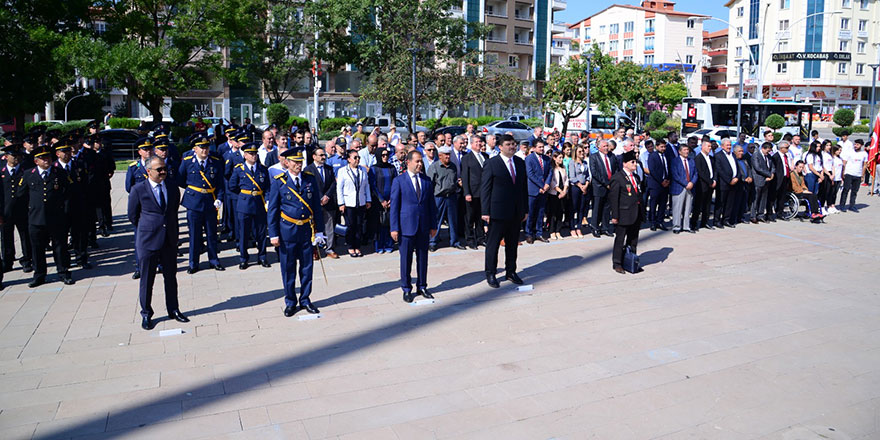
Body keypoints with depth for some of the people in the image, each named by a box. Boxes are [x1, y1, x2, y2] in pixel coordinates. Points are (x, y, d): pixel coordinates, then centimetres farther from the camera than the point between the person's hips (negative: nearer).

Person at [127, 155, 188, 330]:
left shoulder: (173, 189, 5)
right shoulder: (138, 190, -6)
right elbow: (133, 216, 4)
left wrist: (173, 233, 14)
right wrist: (148, 230, 10)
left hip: (170, 241, 3)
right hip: (148, 242, -3)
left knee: (171, 277, 12)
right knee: (147, 280, 6)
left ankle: (173, 310, 26)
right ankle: (146, 314, 20)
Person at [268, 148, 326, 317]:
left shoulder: (310, 179, 4)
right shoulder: (278, 182, -3)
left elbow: (317, 207, 7)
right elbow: (272, 210, -1)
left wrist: (319, 231, 4)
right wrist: (273, 234, -6)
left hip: (307, 231, 2)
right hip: (287, 231, -2)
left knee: (307, 267, 10)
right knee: (288, 269, 7)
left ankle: (305, 300, 25)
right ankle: (290, 302, 21)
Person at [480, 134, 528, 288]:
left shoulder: (520, 163, 9)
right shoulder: (492, 163, -7)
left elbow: (524, 187, 13)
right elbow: (485, 188, -8)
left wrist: (525, 209, 10)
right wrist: (485, 211, -12)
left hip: (516, 212, 5)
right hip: (498, 211, -5)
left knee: (513, 244, 14)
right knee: (493, 243, 4)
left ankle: (511, 272, 27)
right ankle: (490, 274, 15)